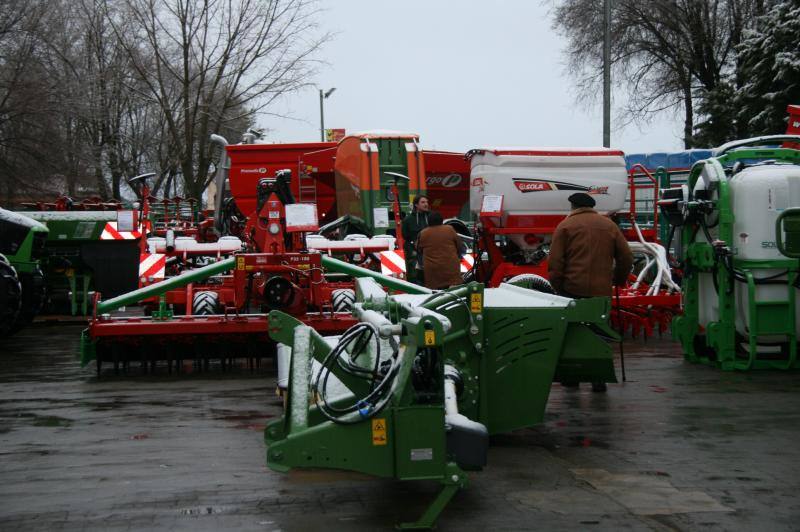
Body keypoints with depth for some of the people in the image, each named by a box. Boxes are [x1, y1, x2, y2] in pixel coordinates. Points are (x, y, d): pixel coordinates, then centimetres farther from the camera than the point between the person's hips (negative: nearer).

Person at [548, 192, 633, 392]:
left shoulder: (565, 226, 1)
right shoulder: (609, 225, 11)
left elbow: (555, 262, -5)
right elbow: (626, 257, 11)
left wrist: (557, 287, 5)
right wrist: (619, 280, 24)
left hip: (572, 288, -2)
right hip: (601, 291, 2)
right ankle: (598, 379, 4)